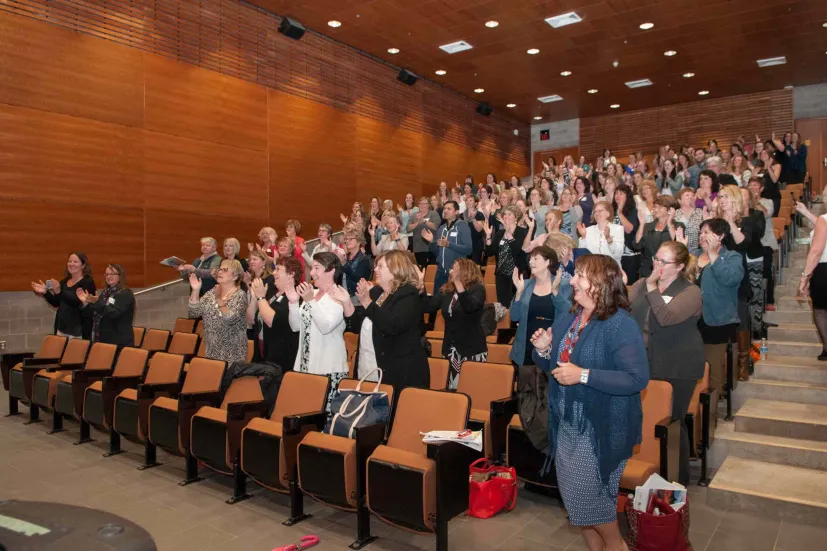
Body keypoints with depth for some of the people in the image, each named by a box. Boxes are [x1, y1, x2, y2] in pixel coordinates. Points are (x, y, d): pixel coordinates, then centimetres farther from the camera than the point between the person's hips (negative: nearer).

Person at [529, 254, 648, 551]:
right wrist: (543, 351, -7)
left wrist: (583, 375, -29)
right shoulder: (567, 318, 6)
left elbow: (637, 379, -25)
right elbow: (555, 367, 15)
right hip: (566, 423, 7)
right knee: (573, 495, 16)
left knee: (586, 495, 0)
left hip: (600, 426, -7)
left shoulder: (621, 324, -18)